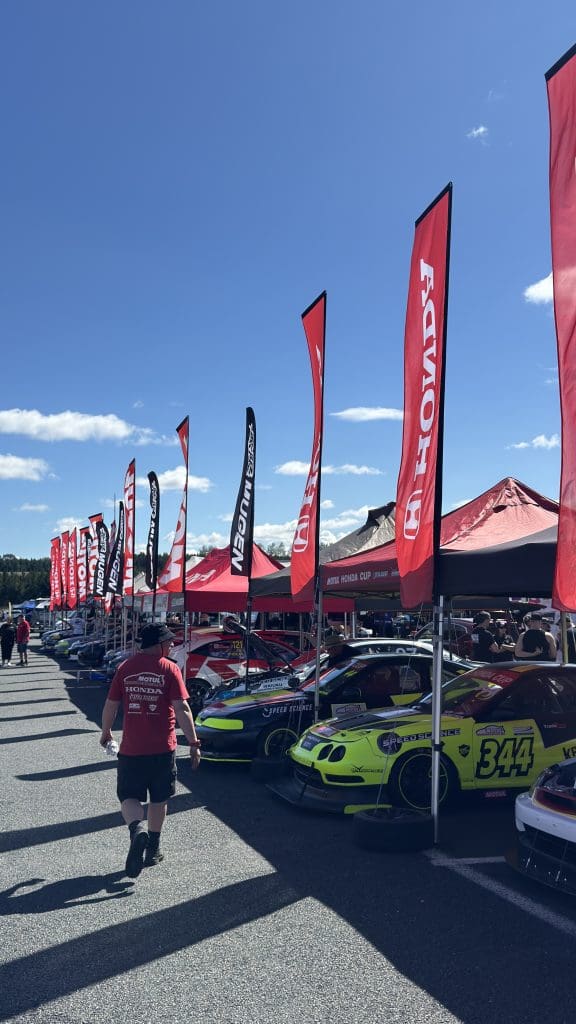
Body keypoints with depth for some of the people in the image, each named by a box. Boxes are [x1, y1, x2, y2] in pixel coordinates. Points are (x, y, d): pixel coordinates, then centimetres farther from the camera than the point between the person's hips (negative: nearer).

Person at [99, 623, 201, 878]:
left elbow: (111, 705, 5)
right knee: (159, 799, 17)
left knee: (129, 797, 10)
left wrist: (106, 733, 22)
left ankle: (137, 828, -19)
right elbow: (182, 709, -13)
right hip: (162, 748, -1)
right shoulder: (169, 668, -7)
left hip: (131, 748, 1)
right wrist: (194, 742, -8)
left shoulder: (125, 667, 0)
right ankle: (152, 850, 25)